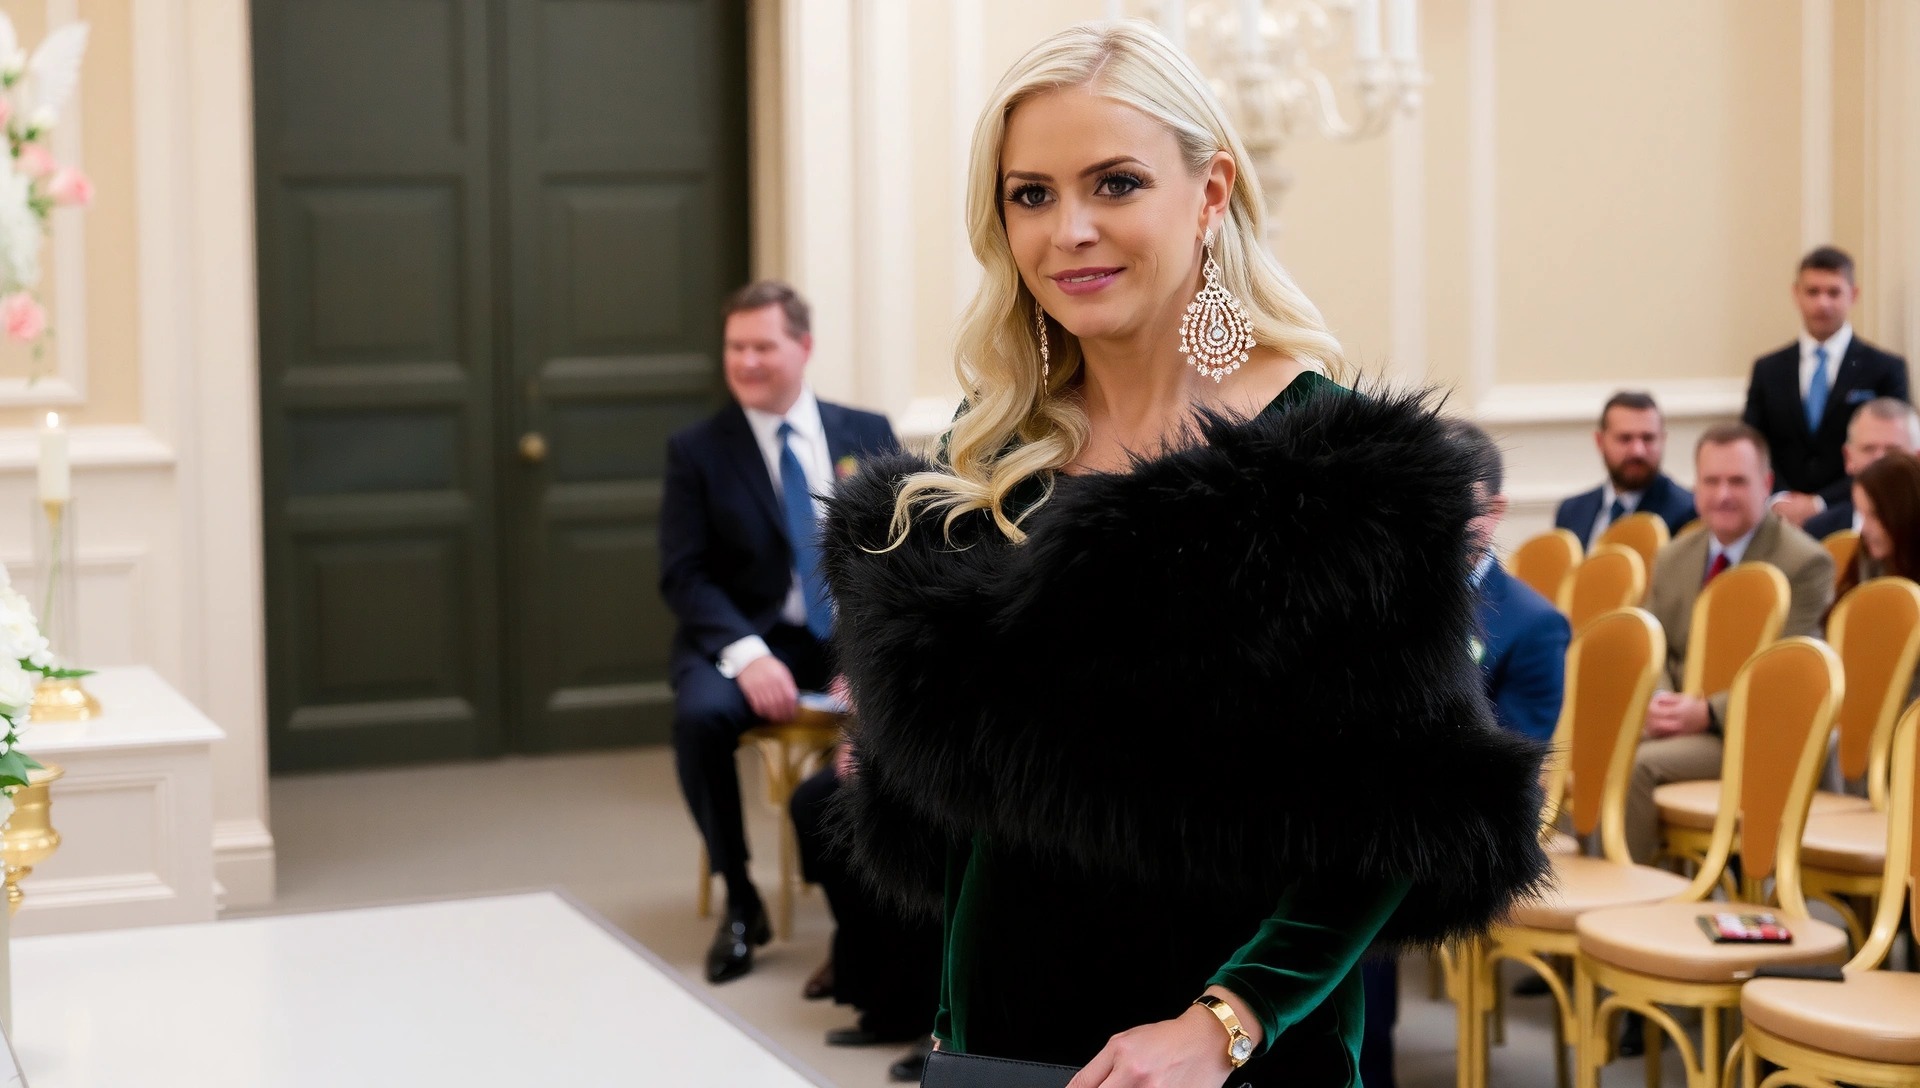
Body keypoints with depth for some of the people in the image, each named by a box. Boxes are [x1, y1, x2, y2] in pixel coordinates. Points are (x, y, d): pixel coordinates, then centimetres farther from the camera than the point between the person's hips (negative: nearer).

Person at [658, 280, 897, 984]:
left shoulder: (867, 436, 9)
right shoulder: (697, 451, 4)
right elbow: (684, 576, -3)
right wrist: (746, 655, -21)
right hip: (748, 640, -1)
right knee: (700, 715, -34)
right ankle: (739, 903, -12)